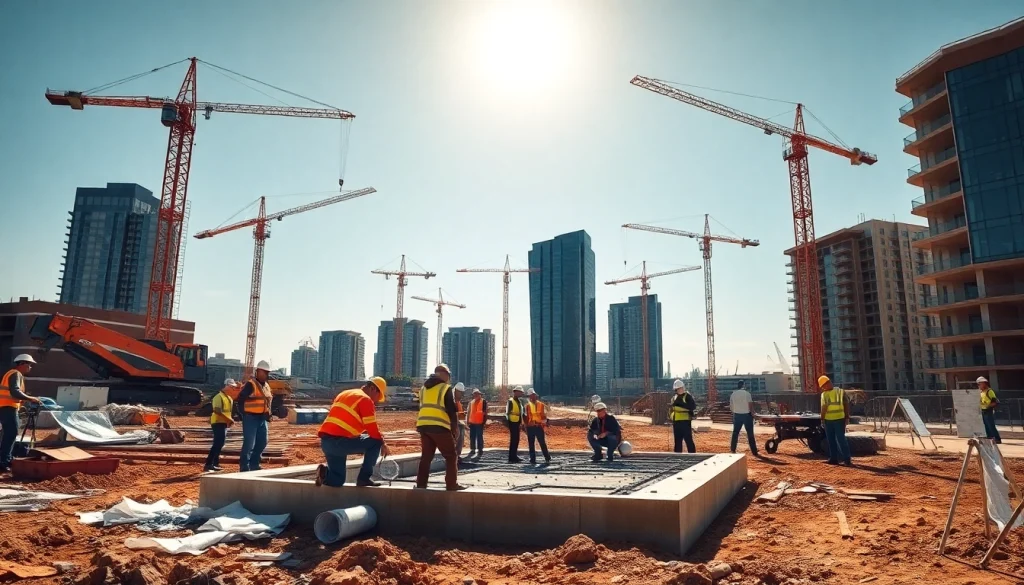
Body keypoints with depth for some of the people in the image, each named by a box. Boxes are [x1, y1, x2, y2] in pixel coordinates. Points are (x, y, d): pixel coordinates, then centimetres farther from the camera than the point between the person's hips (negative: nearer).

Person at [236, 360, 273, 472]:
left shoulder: (266, 386, 15)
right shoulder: (251, 384, -12)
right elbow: (241, 397, -22)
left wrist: (268, 414, 14)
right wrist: (257, 398, -28)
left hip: (262, 418, 9)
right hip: (251, 417, -9)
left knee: (262, 442, 12)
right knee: (249, 443, -7)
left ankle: (254, 465, 24)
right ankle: (244, 467, 2)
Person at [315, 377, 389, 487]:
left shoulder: (344, 394, 23)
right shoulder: (366, 400, -4)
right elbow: (372, 428, -7)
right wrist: (382, 443, 8)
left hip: (325, 441, 9)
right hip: (340, 441, -9)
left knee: (337, 481, 21)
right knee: (375, 443, 7)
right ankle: (363, 478, 7)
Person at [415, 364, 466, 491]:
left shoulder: (424, 388, 17)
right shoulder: (446, 388, -3)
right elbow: (452, 410, -6)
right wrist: (455, 427, 3)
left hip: (423, 425, 6)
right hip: (439, 427, -6)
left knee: (426, 456, 14)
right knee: (451, 456, 4)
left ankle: (421, 484, 11)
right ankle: (452, 485, 1)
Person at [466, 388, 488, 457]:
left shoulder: (484, 402, -3)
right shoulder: (471, 402, 13)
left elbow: (485, 412, -4)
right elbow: (468, 412, 17)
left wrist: (485, 422, -8)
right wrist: (467, 420, 11)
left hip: (479, 422, -5)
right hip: (472, 422, 5)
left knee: (479, 437, -2)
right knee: (472, 437, 8)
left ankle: (480, 450, 4)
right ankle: (472, 450, 17)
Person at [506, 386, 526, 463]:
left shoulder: (519, 402, 14)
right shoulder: (511, 401, -11)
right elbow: (507, 412, -16)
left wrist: (521, 421, 15)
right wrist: (508, 422, -19)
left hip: (517, 422, 9)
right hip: (513, 422, -9)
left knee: (516, 440, 14)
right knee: (513, 440, -7)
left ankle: (514, 456, 23)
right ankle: (512, 458, -2)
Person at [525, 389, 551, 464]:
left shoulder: (541, 405, 4)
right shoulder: (528, 405, 6)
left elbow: (544, 416, 5)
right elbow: (527, 417, 8)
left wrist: (544, 423, -7)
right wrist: (526, 426, 4)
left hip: (539, 426, -1)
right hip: (530, 427, 2)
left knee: (542, 442, -1)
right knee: (531, 443, 4)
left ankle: (547, 458, 12)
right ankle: (532, 459, 11)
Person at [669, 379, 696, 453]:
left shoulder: (688, 396, -6)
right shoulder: (675, 397, 17)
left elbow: (693, 406, -20)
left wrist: (681, 404, -27)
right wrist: (670, 413, 8)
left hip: (685, 422, -7)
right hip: (676, 422, 7)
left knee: (689, 440, -7)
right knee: (677, 441, 12)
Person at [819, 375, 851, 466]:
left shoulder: (825, 394, -10)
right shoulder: (841, 391, 4)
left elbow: (824, 408, -14)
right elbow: (847, 405, 4)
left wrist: (822, 419, -5)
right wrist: (847, 417, 9)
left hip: (829, 419, -4)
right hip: (840, 418, 4)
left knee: (831, 440, 8)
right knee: (841, 438, 7)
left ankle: (834, 459, 12)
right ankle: (846, 459, 2)